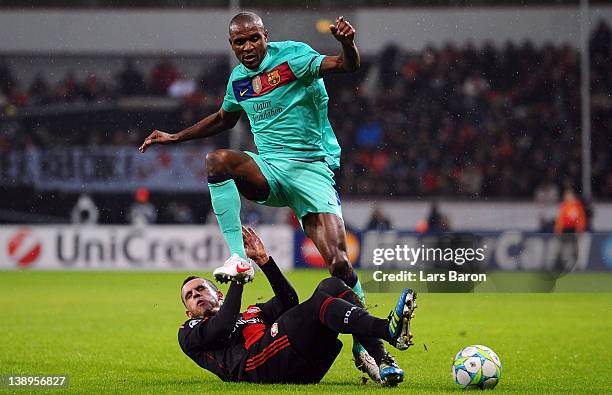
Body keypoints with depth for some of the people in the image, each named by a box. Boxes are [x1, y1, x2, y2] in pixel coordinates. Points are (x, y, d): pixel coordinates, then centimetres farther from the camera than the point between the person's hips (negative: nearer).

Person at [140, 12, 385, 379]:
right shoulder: (238, 79, 12)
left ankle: (364, 345, 1)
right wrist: (176, 137, 33)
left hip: (312, 168, -4)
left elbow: (348, 65, -20)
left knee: (339, 261, -17)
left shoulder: (291, 56, -6)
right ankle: (239, 258, -31)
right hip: (268, 170, 4)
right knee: (218, 160, -29)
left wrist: (348, 43, -42)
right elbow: (224, 118, 34)